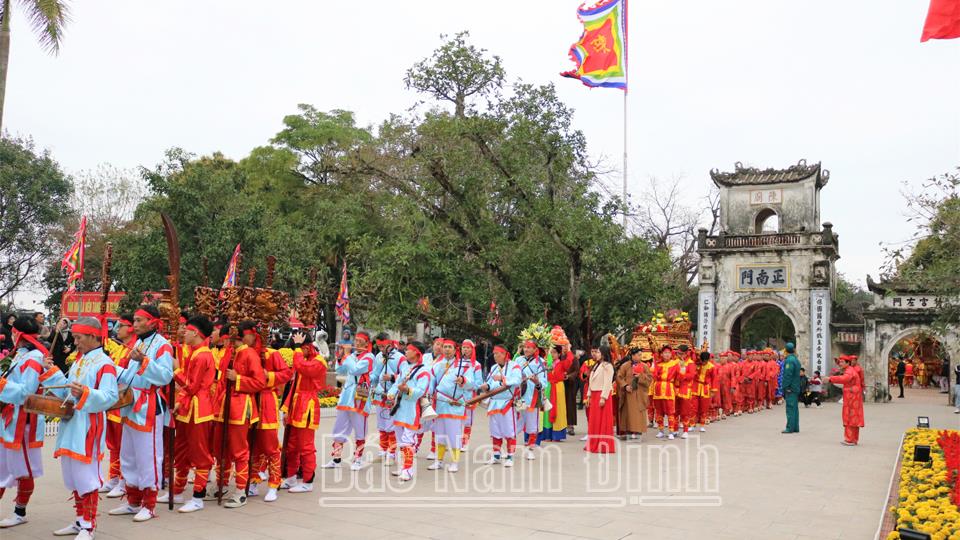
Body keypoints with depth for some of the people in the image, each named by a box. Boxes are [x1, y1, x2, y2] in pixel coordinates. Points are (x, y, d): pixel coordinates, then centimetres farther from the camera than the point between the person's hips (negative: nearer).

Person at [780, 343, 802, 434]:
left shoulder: (789, 360, -16)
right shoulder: (796, 360, 12)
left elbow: (787, 375, -20)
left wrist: (785, 387, -17)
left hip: (790, 388, -9)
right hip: (796, 388, 9)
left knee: (790, 408, -6)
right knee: (795, 408, 12)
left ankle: (790, 428, -5)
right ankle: (795, 427, 17)